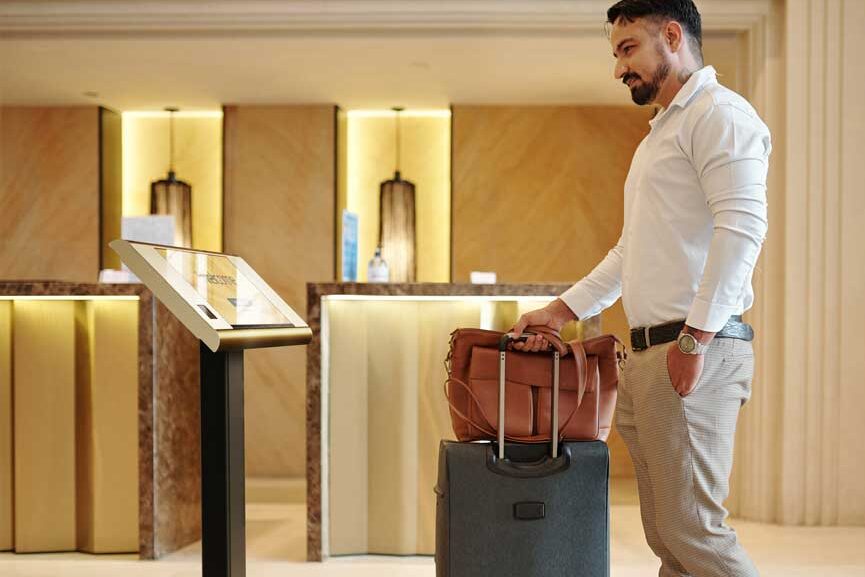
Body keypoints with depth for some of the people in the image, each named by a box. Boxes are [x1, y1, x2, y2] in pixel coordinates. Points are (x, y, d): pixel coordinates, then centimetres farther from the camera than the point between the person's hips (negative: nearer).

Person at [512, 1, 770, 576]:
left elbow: (743, 226, -18)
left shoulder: (719, 112, -5)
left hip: (696, 353, -9)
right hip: (646, 356, 9)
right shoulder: (660, 134, 26)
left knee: (692, 528, -7)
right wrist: (563, 309, 20)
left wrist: (695, 338, -21)